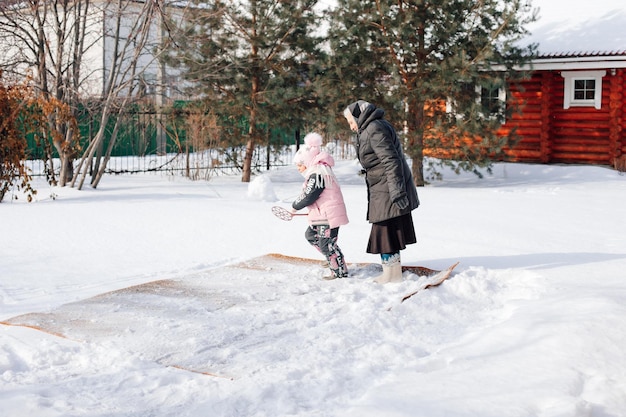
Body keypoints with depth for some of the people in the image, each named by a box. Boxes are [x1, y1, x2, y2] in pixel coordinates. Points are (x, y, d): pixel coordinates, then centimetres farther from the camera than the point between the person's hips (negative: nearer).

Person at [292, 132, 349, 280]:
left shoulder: (317, 174, -20)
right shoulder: (318, 171, 15)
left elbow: (308, 196, -20)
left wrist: (295, 206, -4)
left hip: (329, 215, -11)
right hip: (322, 214, 11)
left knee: (326, 244, -5)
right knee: (310, 235, 21)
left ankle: (340, 271, 5)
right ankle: (333, 258, 23)